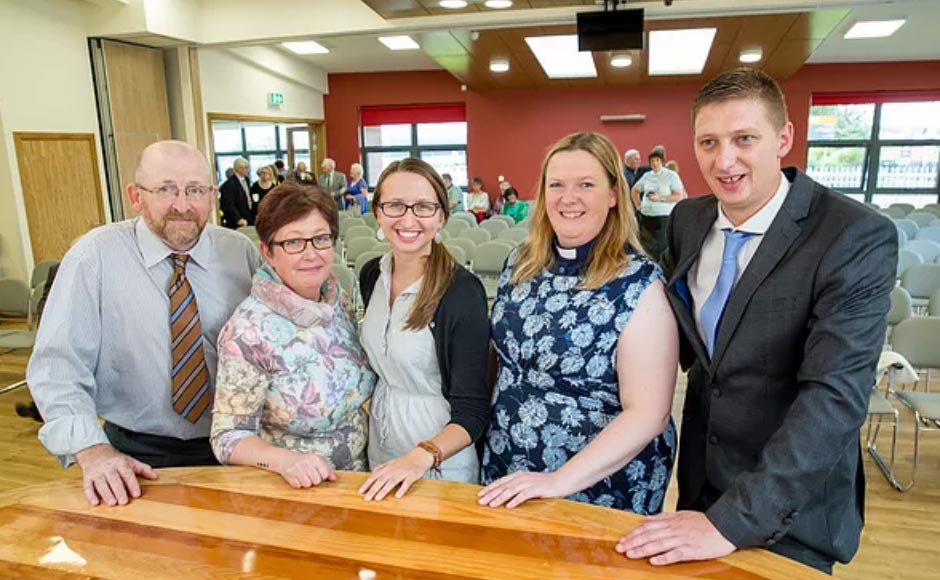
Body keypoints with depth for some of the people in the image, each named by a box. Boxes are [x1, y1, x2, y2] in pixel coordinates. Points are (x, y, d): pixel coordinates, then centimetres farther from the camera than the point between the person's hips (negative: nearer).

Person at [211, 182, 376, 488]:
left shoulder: (339, 297, -2)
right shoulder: (248, 332, -16)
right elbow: (229, 437, -11)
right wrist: (286, 460, -26)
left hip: (360, 475, 5)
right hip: (292, 489, -4)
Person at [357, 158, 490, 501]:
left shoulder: (462, 291, -22)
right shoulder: (371, 275, -4)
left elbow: (472, 410, -20)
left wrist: (422, 456, -35)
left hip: (441, 458, -5)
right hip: (378, 448, 6)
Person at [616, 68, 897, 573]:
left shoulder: (857, 238, -20)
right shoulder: (687, 220, -3)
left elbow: (835, 394, -28)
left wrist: (732, 521, -31)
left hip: (790, 506, -5)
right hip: (700, 485, 5)